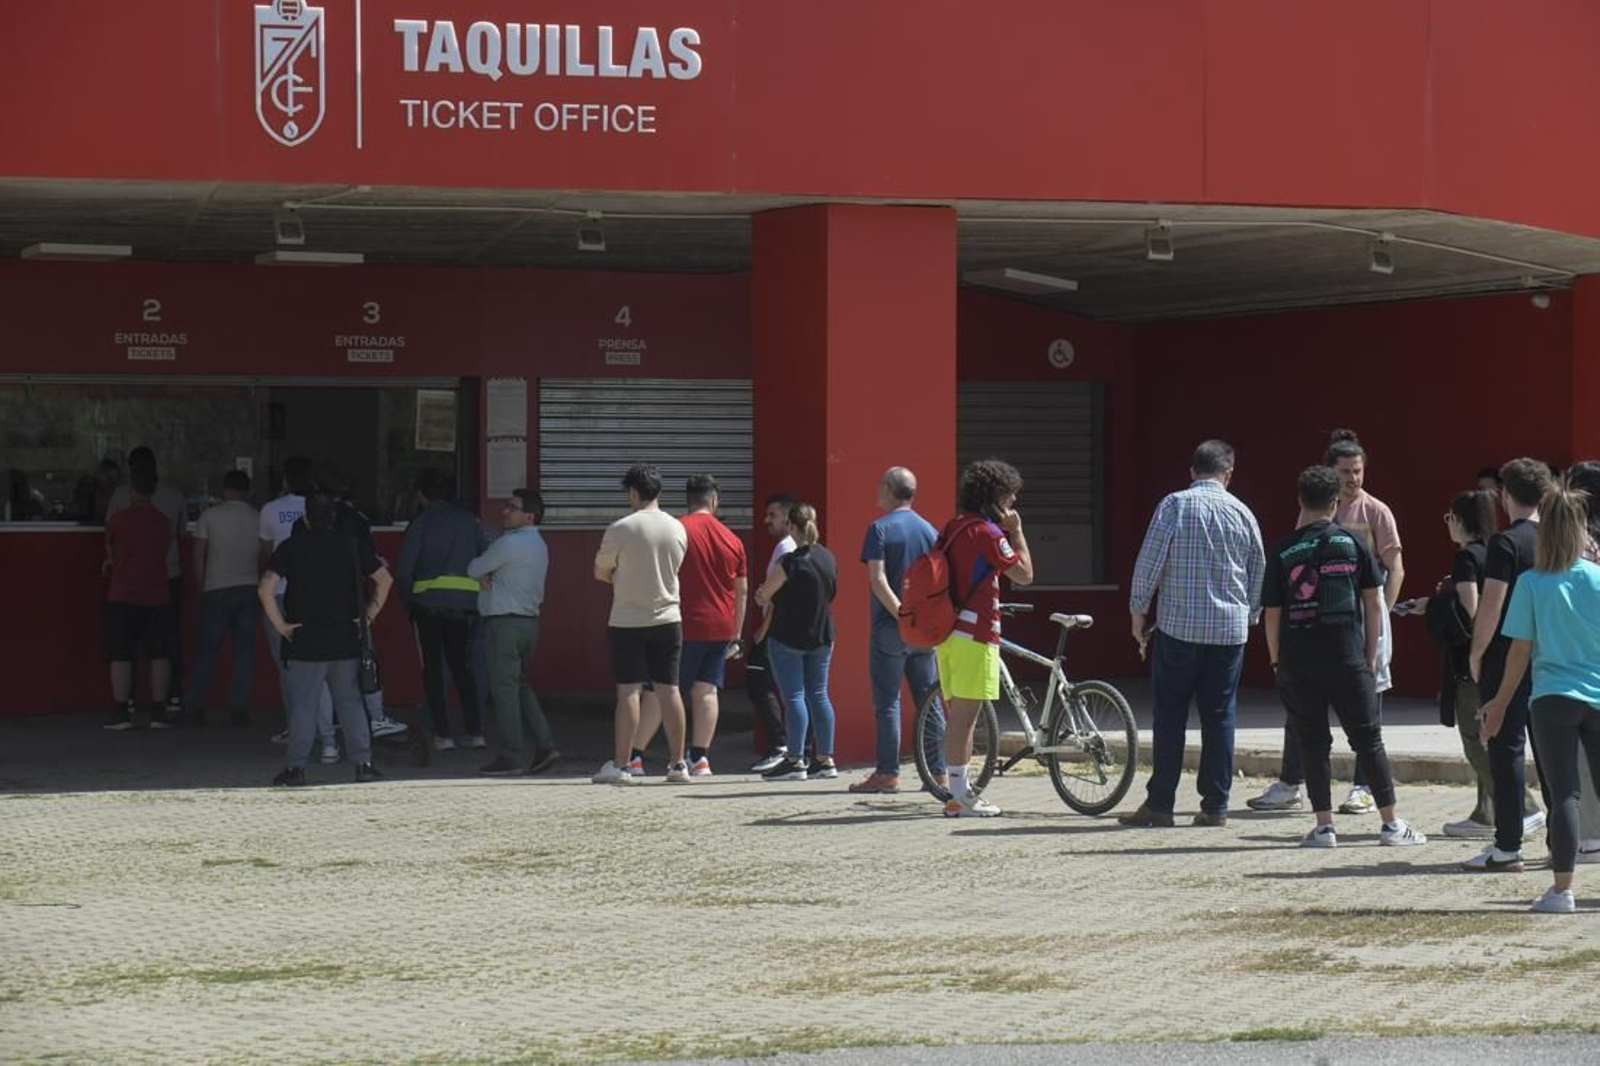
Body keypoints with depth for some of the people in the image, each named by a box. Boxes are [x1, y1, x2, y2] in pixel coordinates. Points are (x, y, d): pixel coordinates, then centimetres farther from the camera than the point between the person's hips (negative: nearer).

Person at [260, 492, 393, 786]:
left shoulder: (291, 547, -3)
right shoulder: (350, 545, 5)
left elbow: (265, 589, -14)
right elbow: (384, 579, 6)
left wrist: (280, 625, -6)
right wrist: (369, 615, 10)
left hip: (306, 640, -2)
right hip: (346, 638, 2)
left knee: (303, 706, 0)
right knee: (350, 702, 8)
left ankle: (296, 767, 0)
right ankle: (363, 763, 3)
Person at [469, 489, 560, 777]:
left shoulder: (510, 543, -16)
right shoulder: (539, 544, 16)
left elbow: (474, 569, -7)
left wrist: (479, 573, 15)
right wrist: (485, 576, 1)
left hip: (505, 623, -9)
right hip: (530, 621, 9)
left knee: (504, 688, -4)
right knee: (520, 686, 16)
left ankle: (511, 756, -2)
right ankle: (544, 745, 8)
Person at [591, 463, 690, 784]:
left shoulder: (621, 529, -12)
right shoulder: (678, 529, 3)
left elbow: (600, 572, -2)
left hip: (627, 621, -4)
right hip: (668, 619, 4)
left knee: (628, 691, -3)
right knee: (668, 689, 7)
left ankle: (620, 765, -3)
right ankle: (678, 763, 9)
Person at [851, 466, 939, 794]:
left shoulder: (880, 529, -6)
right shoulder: (930, 530, 9)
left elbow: (878, 580, -17)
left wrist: (902, 616, -18)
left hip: (890, 628, -5)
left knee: (887, 702, -1)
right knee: (928, 701, 8)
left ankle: (888, 773, -2)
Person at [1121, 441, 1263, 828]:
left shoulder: (1174, 506, -4)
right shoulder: (1241, 513, 5)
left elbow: (1149, 561, -7)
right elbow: (1258, 575, 11)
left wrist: (1138, 612, 3)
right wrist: (1248, 618, 24)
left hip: (1178, 626, -2)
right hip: (1230, 629, 2)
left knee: (1170, 715, 2)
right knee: (1220, 716, 7)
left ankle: (1159, 804, 2)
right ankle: (1215, 806, 7)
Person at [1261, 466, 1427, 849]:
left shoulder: (1282, 553, -1)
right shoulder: (1352, 543, 2)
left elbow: (1272, 614, 1)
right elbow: (1374, 602, 4)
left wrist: (1275, 660, 13)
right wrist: (1371, 655, 11)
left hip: (1298, 663, 0)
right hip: (1348, 660, 1)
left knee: (1313, 744, 7)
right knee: (1368, 740, 6)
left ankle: (1324, 825, 4)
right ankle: (1392, 824, 6)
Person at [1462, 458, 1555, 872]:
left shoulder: (1507, 542, -12)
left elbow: (1492, 604, -17)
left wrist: (1476, 653, -8)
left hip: (1508, 657, -6)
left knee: (1506, 748, -3)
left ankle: (1507, 848, -3)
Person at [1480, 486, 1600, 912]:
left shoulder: (1531, 583, -5)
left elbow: (1521, 649, -2)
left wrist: (1501, 702, 8)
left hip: (1553, 700, -1)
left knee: (1565, 793, -1)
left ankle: (1562, 889, -6)